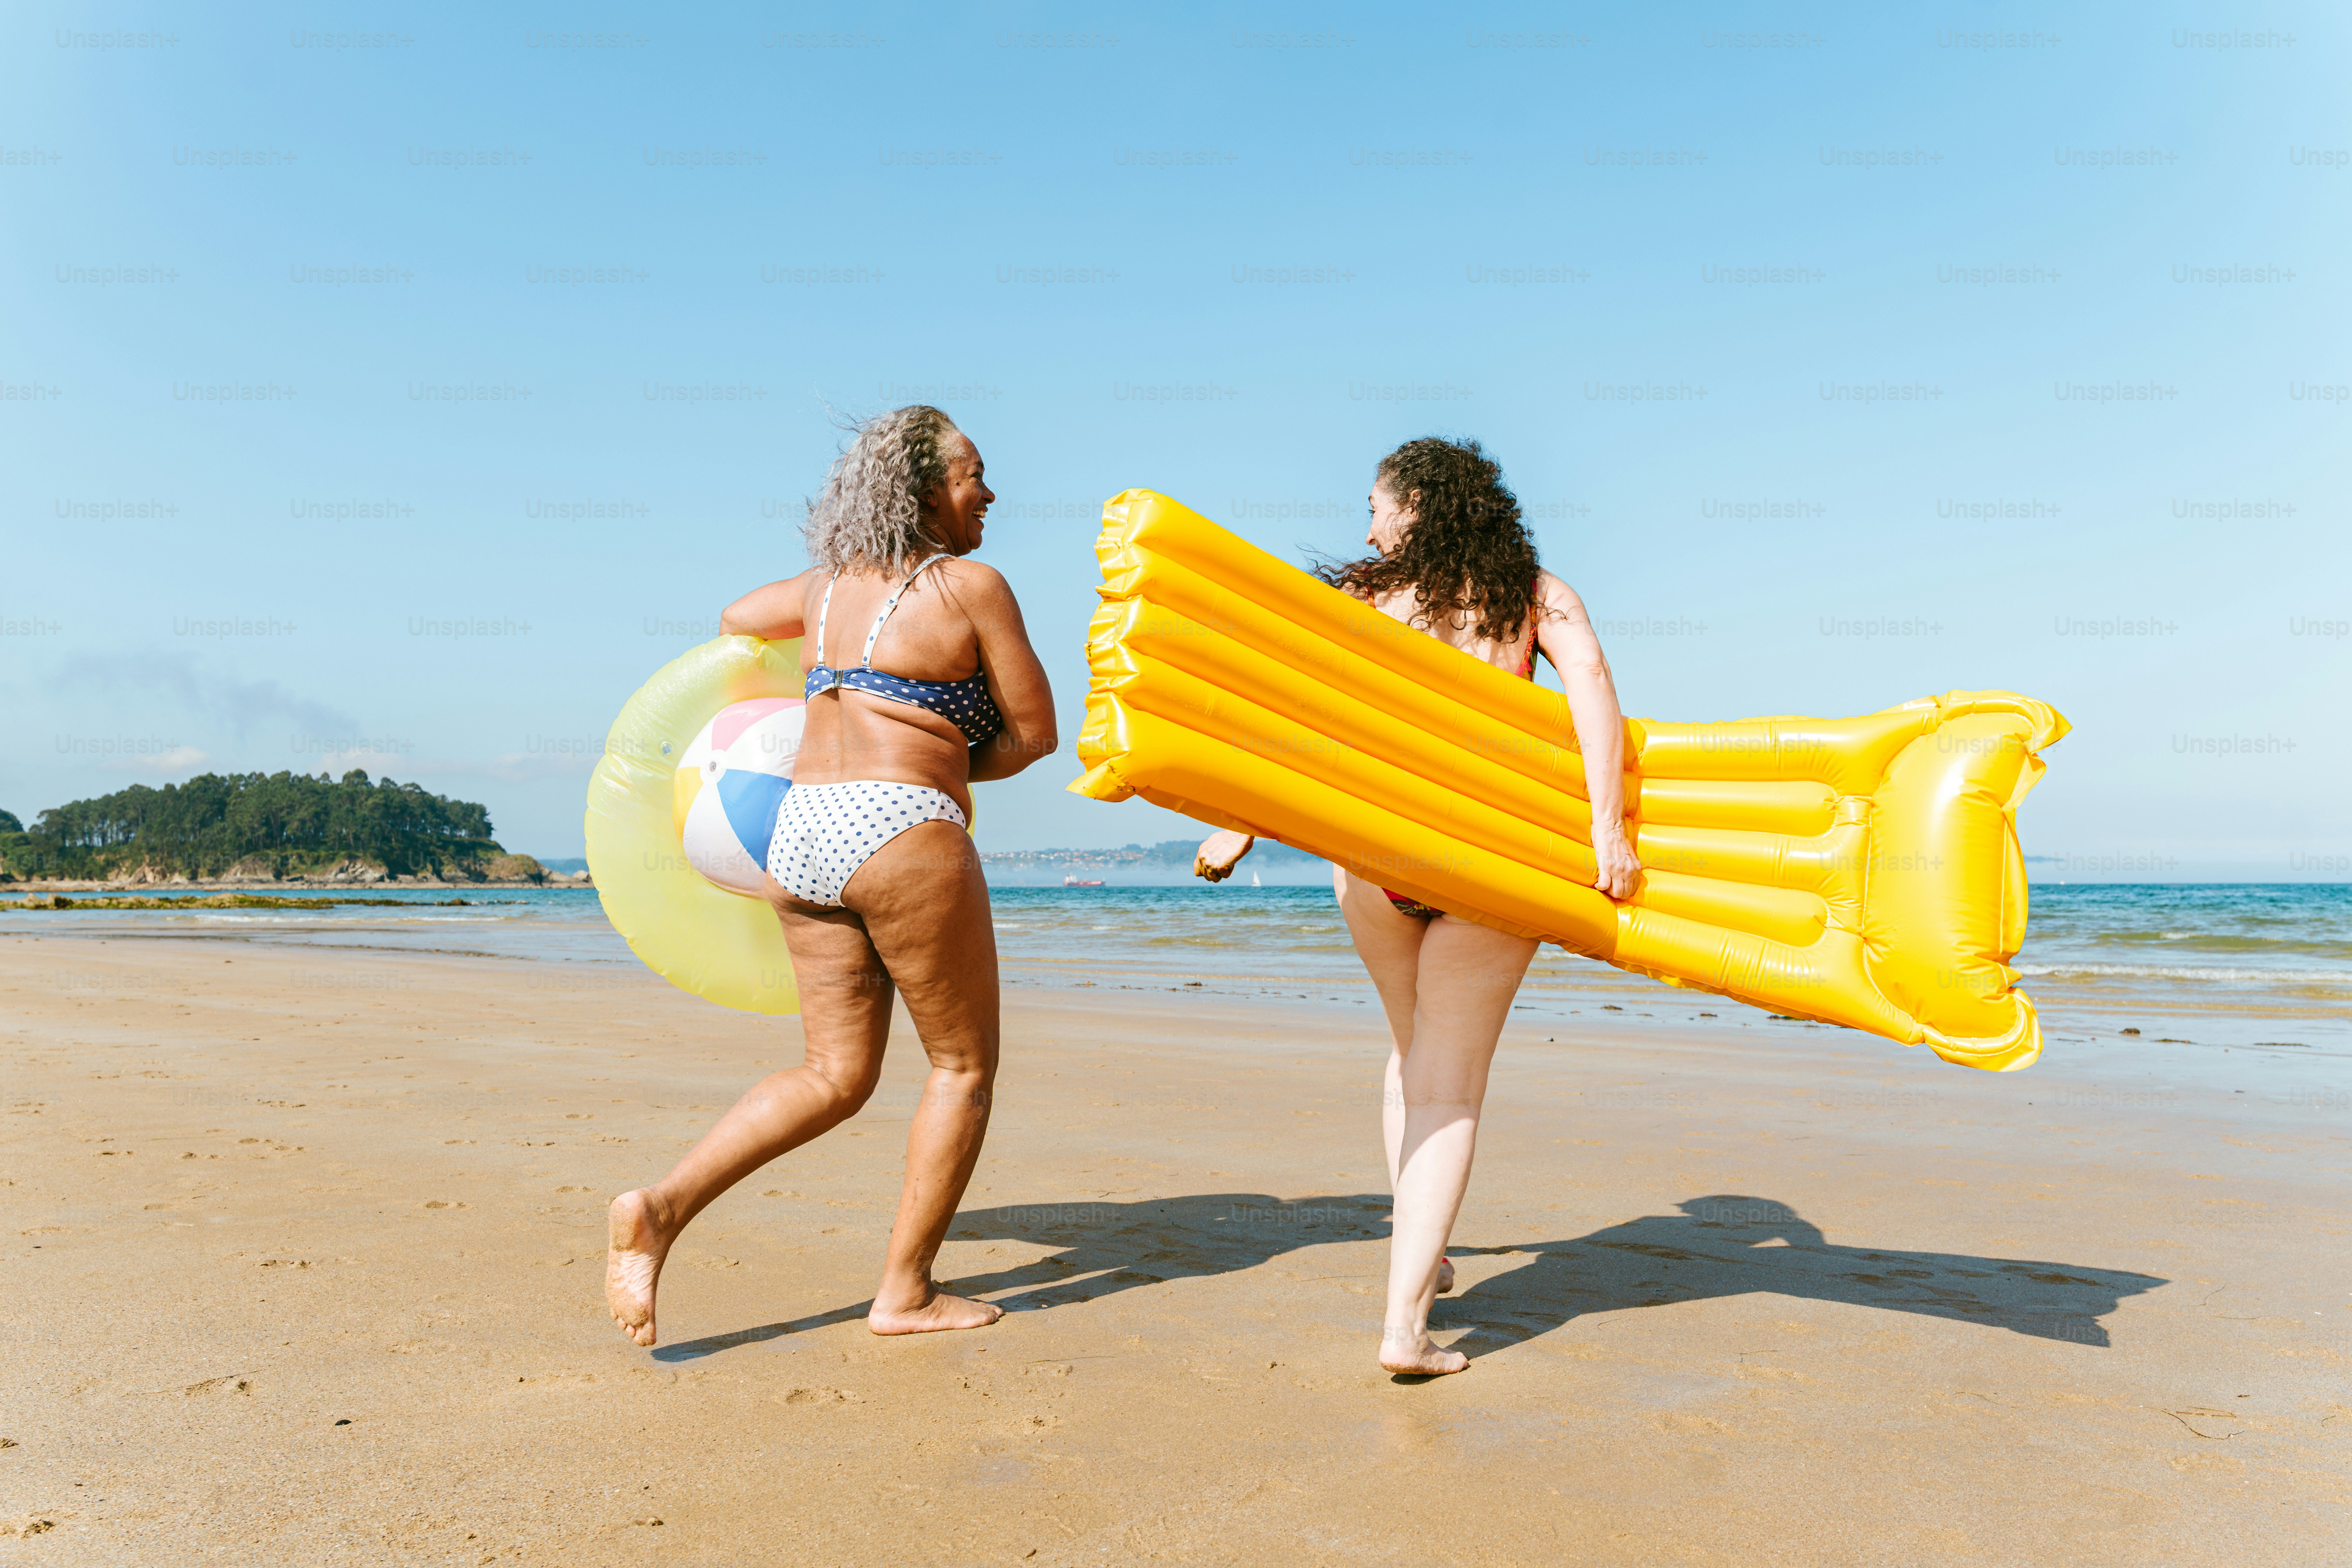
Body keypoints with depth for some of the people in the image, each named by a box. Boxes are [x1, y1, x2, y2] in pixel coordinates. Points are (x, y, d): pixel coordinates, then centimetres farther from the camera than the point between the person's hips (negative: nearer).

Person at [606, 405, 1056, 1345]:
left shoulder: (828, 584, 16)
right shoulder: (971, 587, -2)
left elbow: (735, 618, 36)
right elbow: (1034, 733, 2)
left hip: (800, 832, 7)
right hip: (903, 837, -7)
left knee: (837, 1077, 14)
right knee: (965, 1065, 9)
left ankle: (662, 1207, 0)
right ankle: (905, 1294, 12)